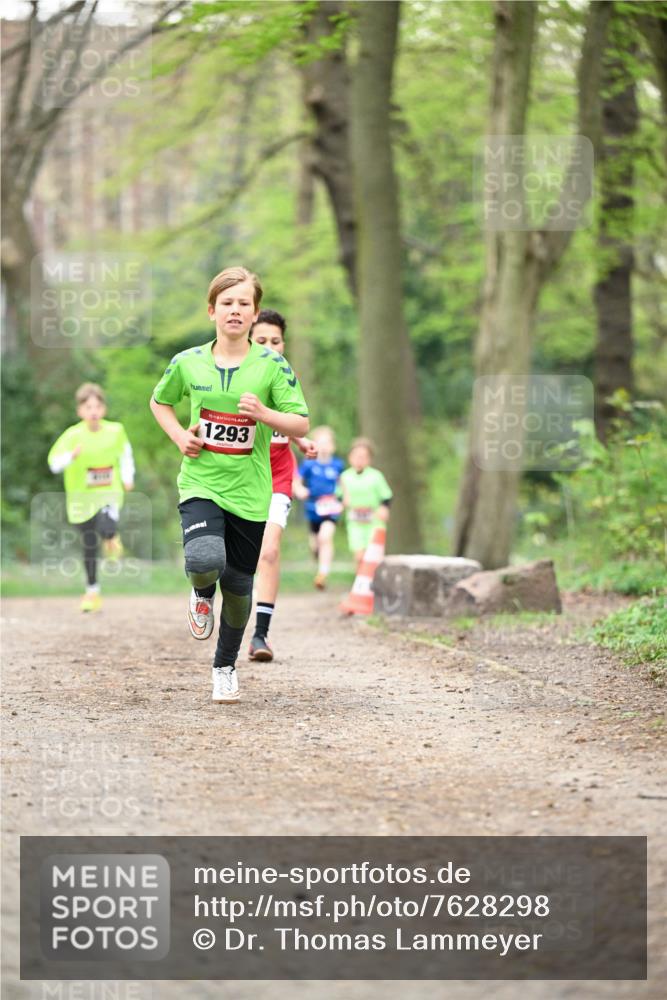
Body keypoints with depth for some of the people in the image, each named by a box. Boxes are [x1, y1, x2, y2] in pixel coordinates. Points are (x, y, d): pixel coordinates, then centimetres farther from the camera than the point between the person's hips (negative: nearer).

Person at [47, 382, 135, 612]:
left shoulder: (115, 431, -5)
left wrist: (127, 477, 4)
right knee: (89, 546, 9)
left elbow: (125, 452, 16)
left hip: (109, 494, 0)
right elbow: (54, 463, -20)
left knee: (106, 528, -29)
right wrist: (72, 455, -38)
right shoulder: (73, 435, -12)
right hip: (82, 497, 0)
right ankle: (92, 593, 28)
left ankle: (111, 538, 11)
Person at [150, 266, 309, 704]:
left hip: (248, 491, 1)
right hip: (200, 484, -1)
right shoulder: (188, 363, 0)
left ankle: (226, 666, 31)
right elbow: (160, 401, 20)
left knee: (238, 585, 7)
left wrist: (263, 414, -22)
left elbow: (301, 424, -4)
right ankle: (202, 593, 11)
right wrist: (179, 436, 2)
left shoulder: (272, 365, -4)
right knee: (206, 560, -27)